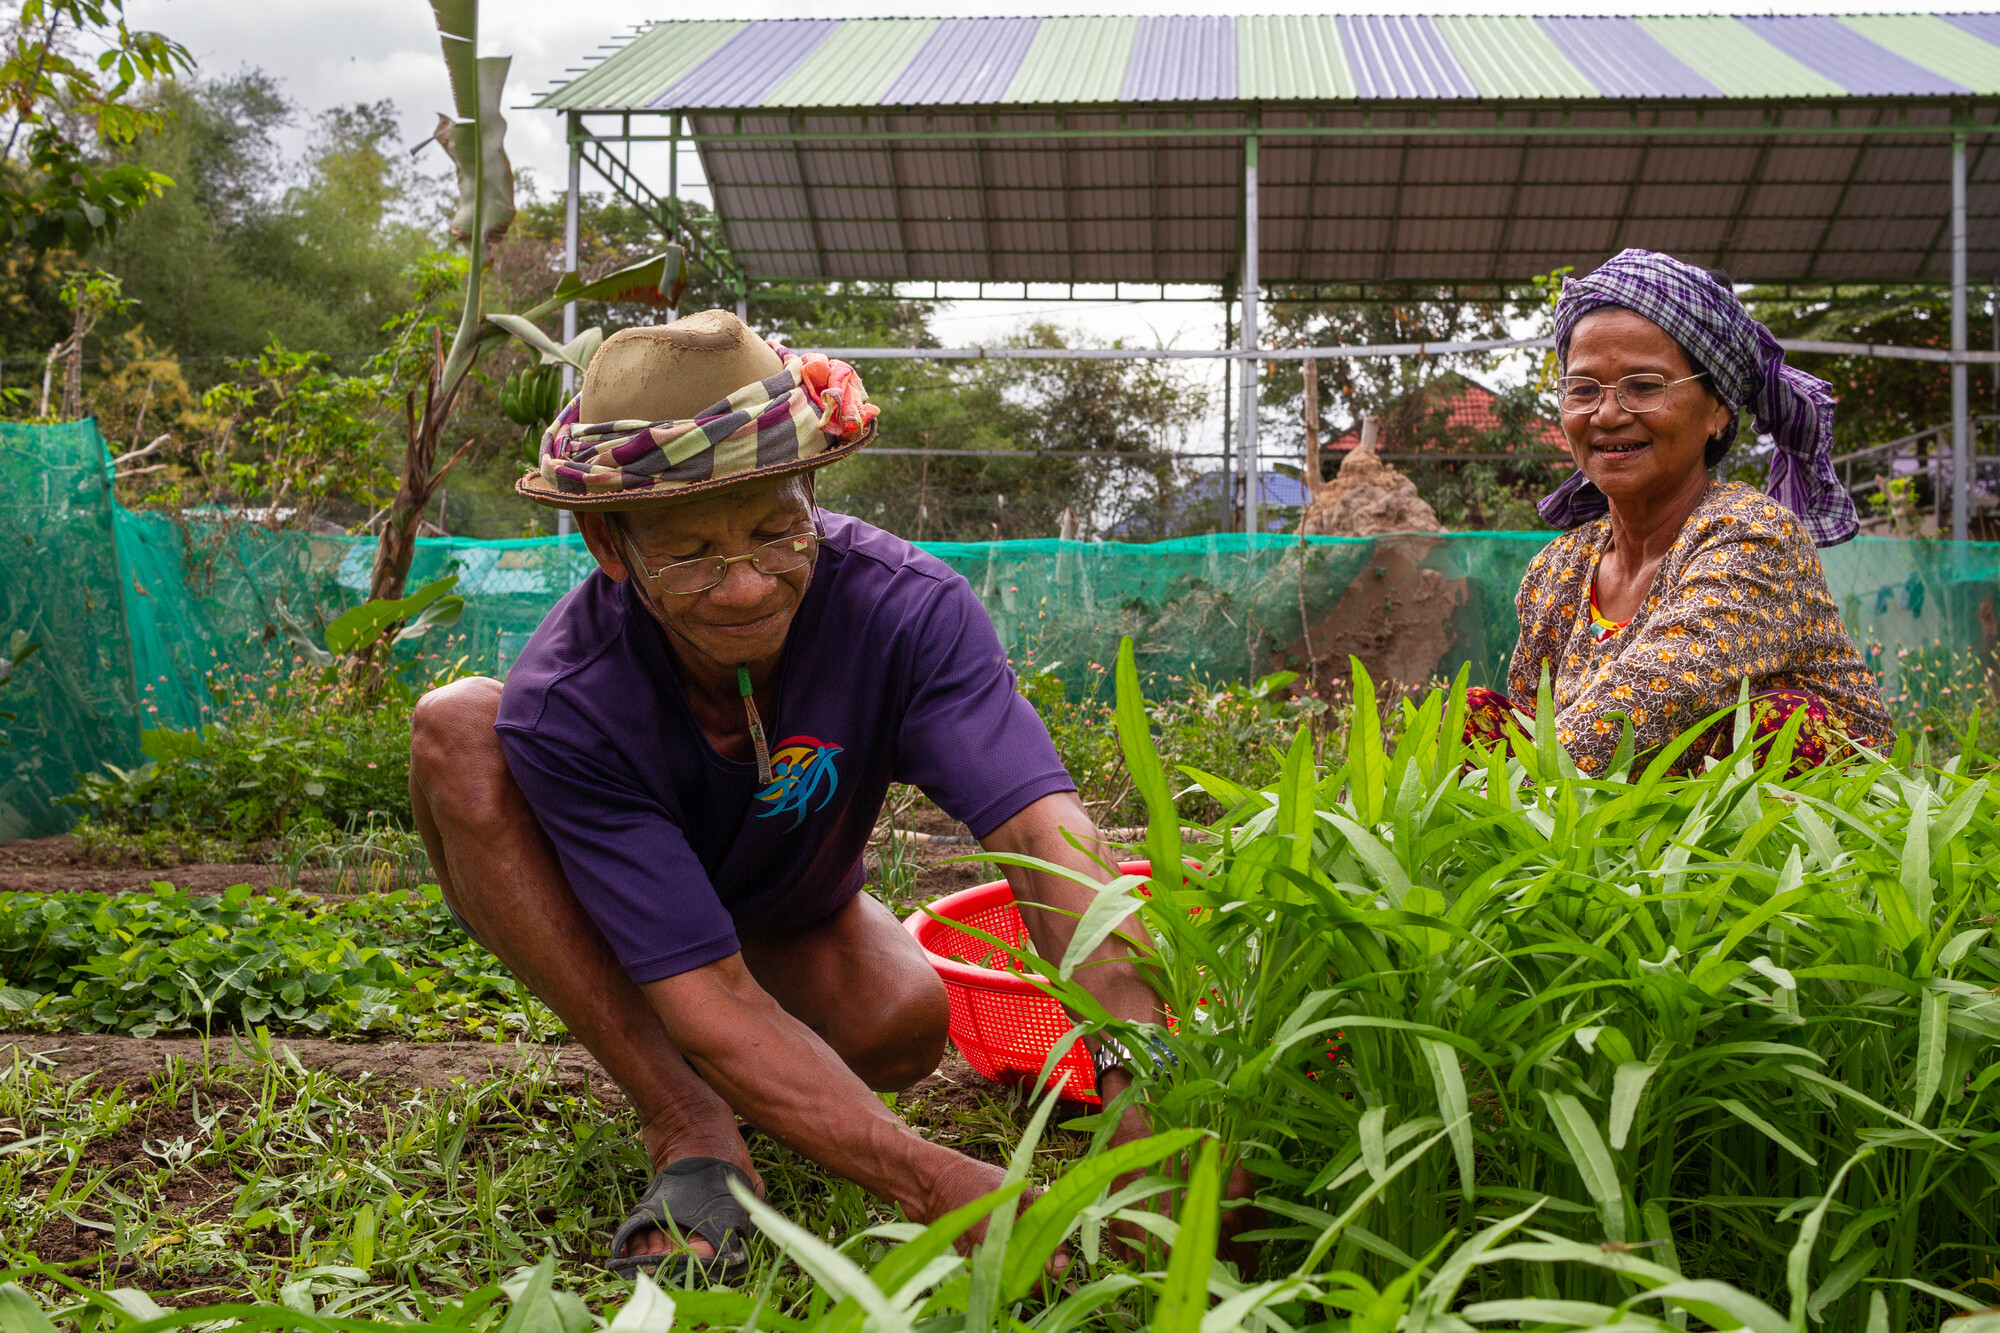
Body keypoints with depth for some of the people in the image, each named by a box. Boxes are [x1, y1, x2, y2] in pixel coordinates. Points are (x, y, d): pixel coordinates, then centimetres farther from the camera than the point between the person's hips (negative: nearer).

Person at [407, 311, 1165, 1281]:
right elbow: (705, 993, -39)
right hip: (602, 932, -2)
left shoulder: (904, 608, -32)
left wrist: (1140, 1078, -62)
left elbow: (1039, 827, -44)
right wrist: (933, 1182, -51)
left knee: (908, 1019, -30)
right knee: (456, 729, -30)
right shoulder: (564, 706, -35)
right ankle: (690, 1128, -23)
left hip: (792, 927, 2)